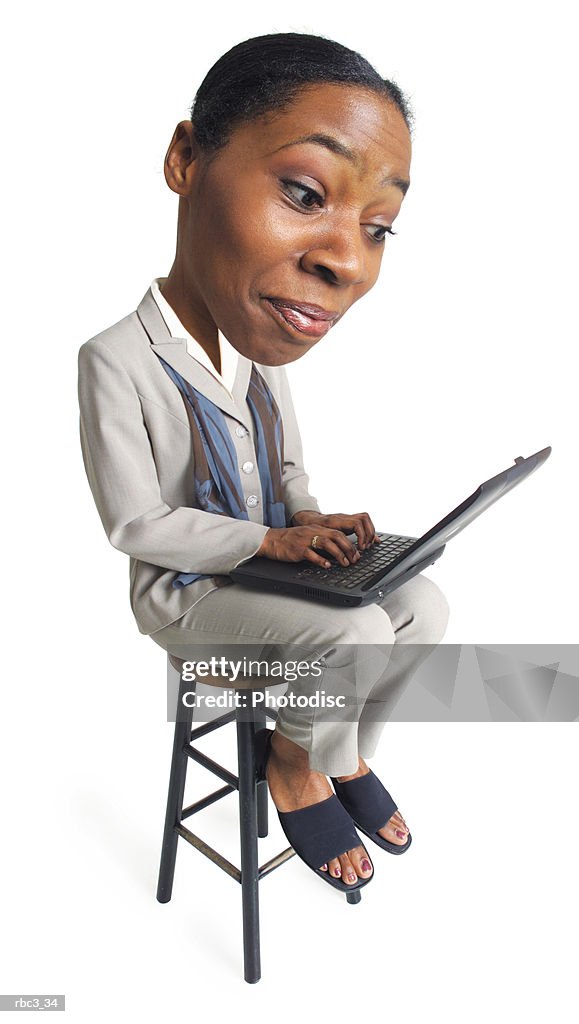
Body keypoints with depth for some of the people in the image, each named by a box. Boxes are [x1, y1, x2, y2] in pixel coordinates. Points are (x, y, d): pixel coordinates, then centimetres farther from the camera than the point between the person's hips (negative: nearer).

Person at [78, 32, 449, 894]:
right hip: (184, 590, -6)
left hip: (276, 559, 7)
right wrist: (270, 539, -22)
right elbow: (136, 524, -21)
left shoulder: (261, 346, -2)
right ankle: (299, 764, 6)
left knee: (424, 606, -9)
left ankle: (346, 755, 13)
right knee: (356, 636, -26)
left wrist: (310, 518, -10)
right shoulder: (117, 362, -25)